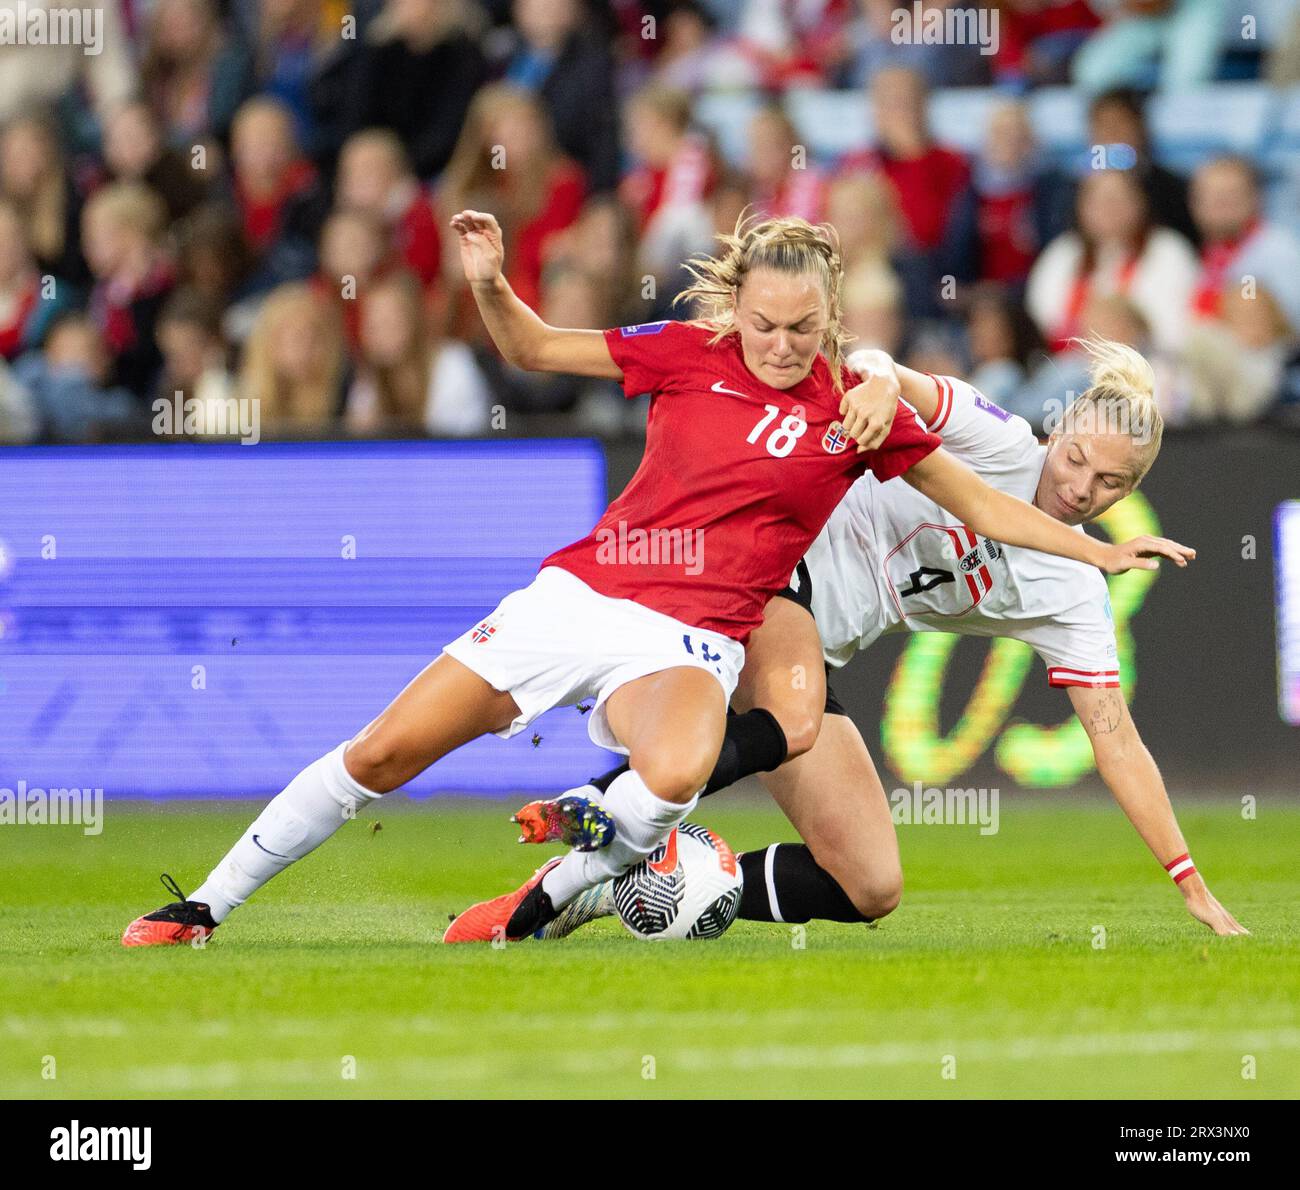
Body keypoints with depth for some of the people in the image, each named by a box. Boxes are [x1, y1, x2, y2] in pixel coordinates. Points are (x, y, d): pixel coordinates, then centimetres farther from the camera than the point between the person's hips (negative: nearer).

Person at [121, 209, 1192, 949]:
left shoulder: (856, 409, 0)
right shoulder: (687, 353, 3)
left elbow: (982, 503, 8)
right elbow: (535, 349, 13)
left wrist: (1102, 551, 2)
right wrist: (491, 288, -6)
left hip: (687, 640, -2)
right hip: (576, 593, 2)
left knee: (673, 775, -38)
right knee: (381, 756, -4)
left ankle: (548, 897, -12)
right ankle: (207, 906, 12)